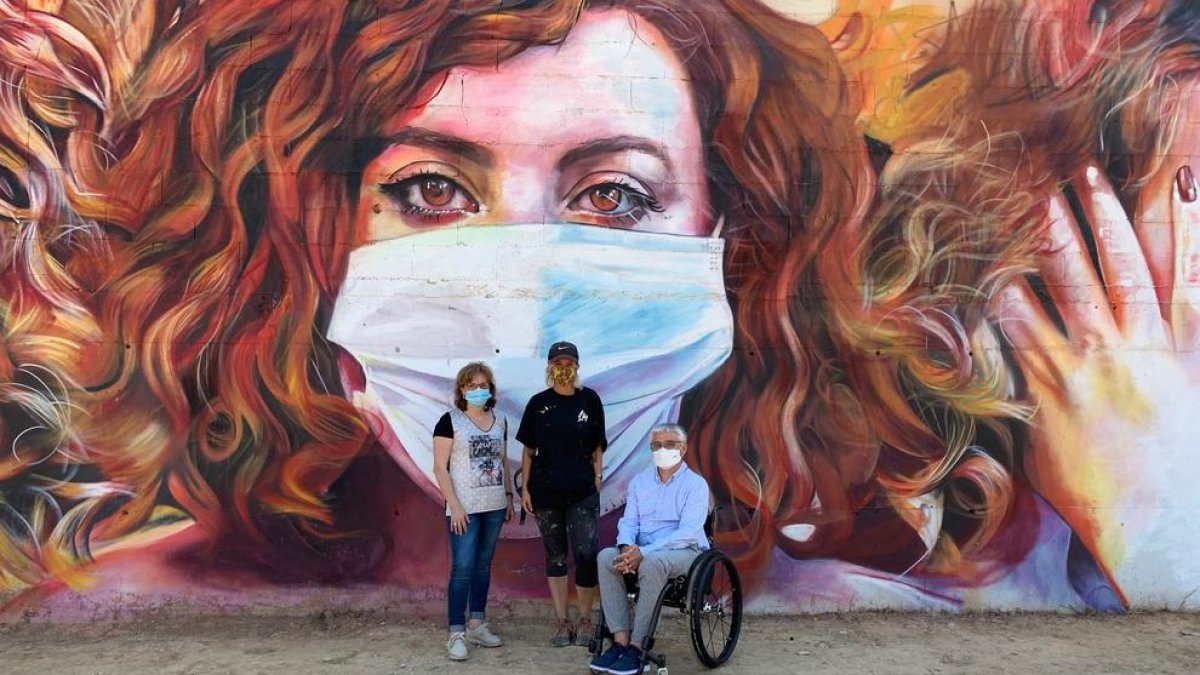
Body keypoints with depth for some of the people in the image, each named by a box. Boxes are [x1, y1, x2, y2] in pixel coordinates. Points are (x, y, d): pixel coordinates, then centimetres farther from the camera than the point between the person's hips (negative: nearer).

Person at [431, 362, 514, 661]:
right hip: (465, 508, -5)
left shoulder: (500, 421, 9)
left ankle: (477, 625, 21)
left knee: (484, 565, 11)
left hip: (494, 507, 5)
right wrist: (454, 506, -15)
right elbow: (440, 467, -10)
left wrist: (509, 496, 12)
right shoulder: (450, 421, -7)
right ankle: (456, 633, 1)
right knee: (462, 568, -6)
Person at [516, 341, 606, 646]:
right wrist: (525, 487, 2)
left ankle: (585, 621, 9)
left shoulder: (589, 399, 2)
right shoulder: (539, 403, 3)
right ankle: (561, 621, 18)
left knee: (586, 555, -7)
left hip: (582, 492, -1)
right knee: (555, 556, 9)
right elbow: (528, 449, 6)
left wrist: (597, 480, 2)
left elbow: (597, 447, 7)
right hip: (546, 492, 1)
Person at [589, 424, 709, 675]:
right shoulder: (639, 482, 12)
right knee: (606, 556, -24)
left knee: (653, 561, -37)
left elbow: (687, 532, -16)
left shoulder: (695, 484, -5)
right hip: (641, 552, 5)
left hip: (685, 551, -5)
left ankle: (636, 646, -30)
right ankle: (620, 640, -25)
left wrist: (644, 553, -26)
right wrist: (627, 546, -18)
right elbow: (628, 521, 8)